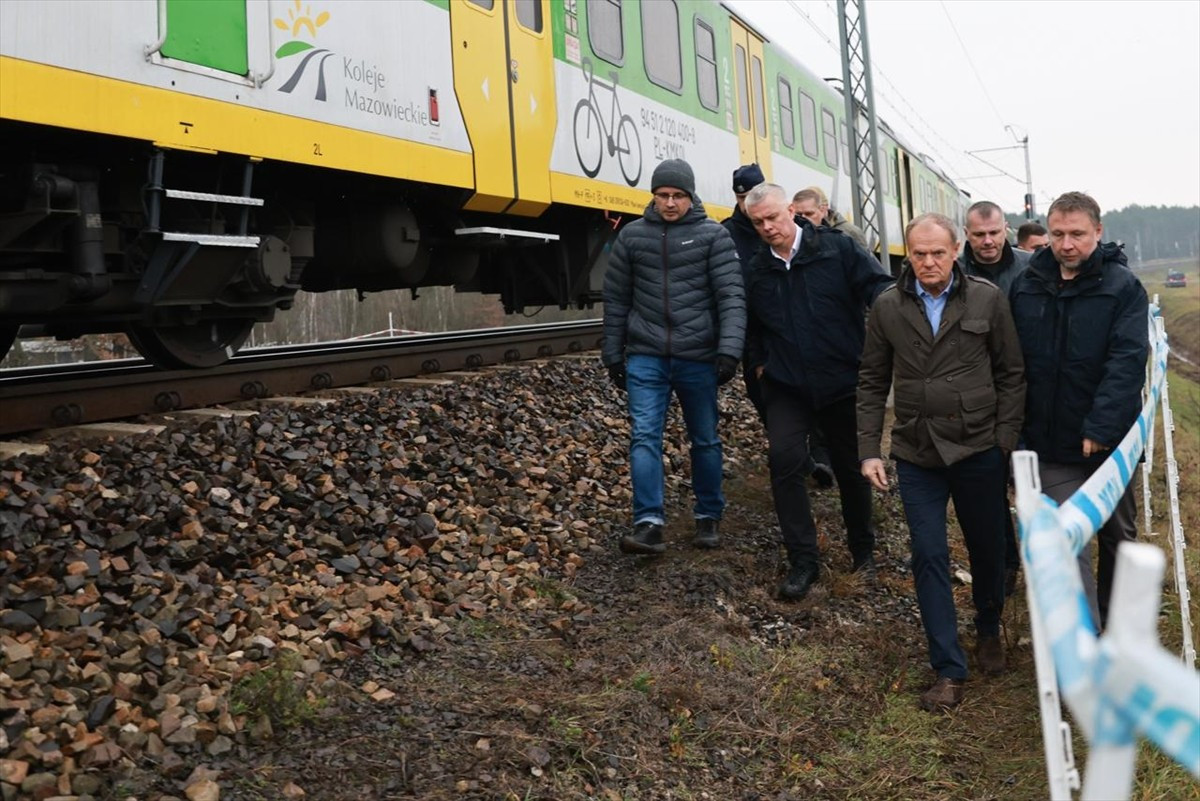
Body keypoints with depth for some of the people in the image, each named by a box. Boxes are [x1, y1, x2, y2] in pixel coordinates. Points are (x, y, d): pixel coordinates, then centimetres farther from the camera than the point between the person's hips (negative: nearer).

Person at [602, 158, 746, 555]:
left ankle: (708, 517, 25)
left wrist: (729, 349, -19)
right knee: (644, 436, -8)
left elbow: (731, 296, -8)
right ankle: (649, 523, -8)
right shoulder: (632, 235, 6)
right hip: (645, 357, 1)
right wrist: (613, 354, 10)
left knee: (705, 440, 10)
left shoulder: (713, 235, -1)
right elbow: (616, 299, 11)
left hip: (698, 358, -1)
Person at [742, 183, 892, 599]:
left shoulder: (836, 248, -7)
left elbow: (880, 287, -13)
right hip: (787, 387, 2)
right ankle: (802, 560, -4)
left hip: (843, 382, -2)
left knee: (851, 467, 11)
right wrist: (760, 362, 12)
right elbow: (752, 325, 20)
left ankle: (862, 548, 35)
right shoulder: (757, 269, 4)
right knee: (783, 459, -16)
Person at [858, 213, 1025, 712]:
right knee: (929, 557, 0)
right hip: (916, 455, 1)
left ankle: (989, 632, 42)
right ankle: (948, 671, 9)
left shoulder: (987, 299, -3)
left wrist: (1007, 441, -5)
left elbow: (1011, 374, 1)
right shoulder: (887, 307, 1)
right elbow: (872, 382, 5)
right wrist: (869, 450, -1)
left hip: (979, 449, 0)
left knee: (987, 549, 14)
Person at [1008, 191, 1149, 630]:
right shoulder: (1026, 286, 1)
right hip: (1051, 445, 1)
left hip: (1108, 441, -1)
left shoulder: (1123, 287, -8)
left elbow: (1127, 362, -17)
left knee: (1118, 535, 16)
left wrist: (1100, 429, -25)